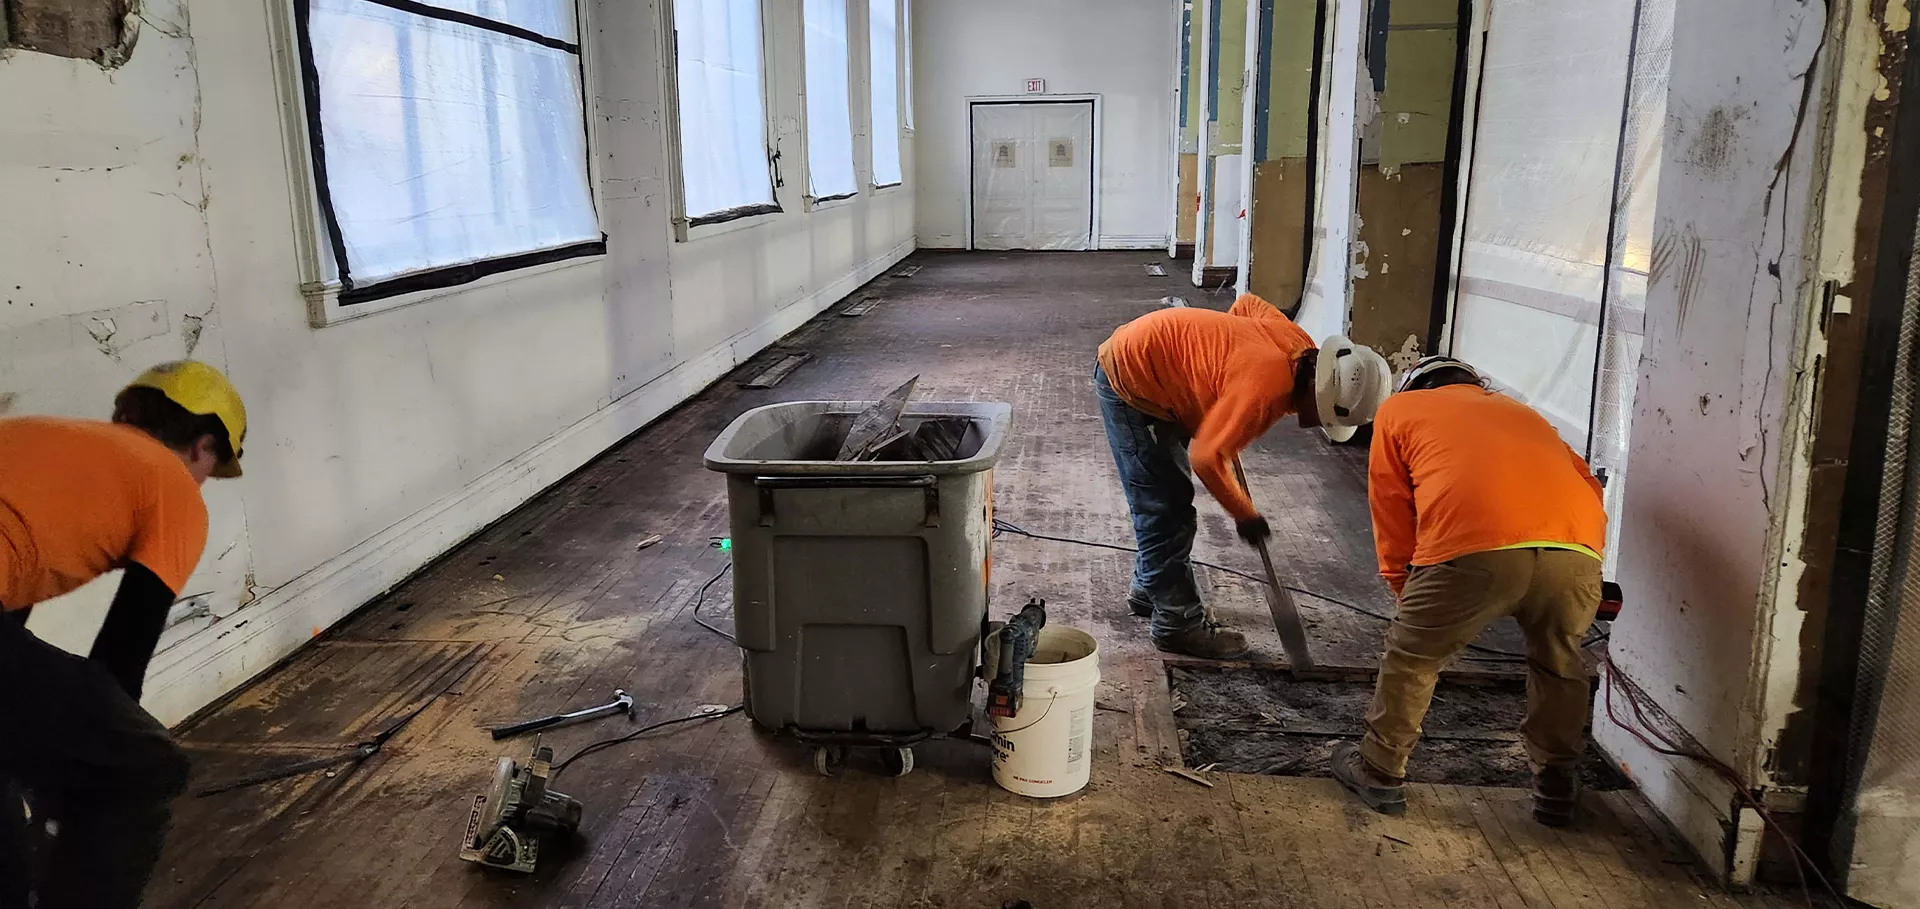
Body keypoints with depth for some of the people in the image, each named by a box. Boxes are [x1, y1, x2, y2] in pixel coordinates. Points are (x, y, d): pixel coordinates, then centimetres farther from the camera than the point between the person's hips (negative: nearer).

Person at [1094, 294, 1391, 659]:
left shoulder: (1299, 346, -5)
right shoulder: (1268, 386, -31)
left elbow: (1247, 303, 14)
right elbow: (1207, 457, -27)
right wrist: (1245, 515, -12)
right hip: (1127, 380, -10)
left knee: (1167, 497, 19)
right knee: (1166, 508, -6)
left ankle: (1149, 589, 35)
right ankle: (1179, 624, 4)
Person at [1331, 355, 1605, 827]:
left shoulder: (1399, 408, 27)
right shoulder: (1519, 411, 38)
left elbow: (1392, 510, 23)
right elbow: (1587, 485, 30)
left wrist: (1403, 586, 33)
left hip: (1474, 549, -4)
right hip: (1576, 551, 4)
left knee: (1412, 658, 18)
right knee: (1559, 663, 29)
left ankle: (1381, 773, 32)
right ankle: (1556, 786, 41)